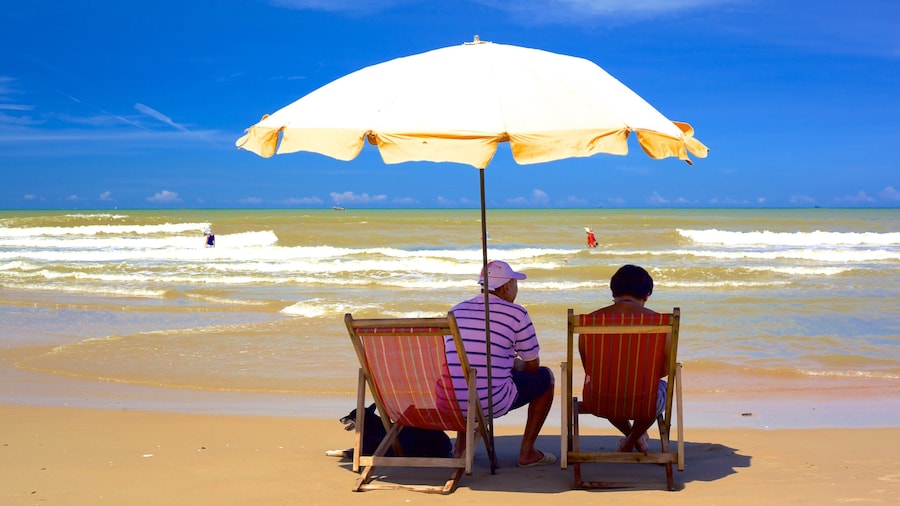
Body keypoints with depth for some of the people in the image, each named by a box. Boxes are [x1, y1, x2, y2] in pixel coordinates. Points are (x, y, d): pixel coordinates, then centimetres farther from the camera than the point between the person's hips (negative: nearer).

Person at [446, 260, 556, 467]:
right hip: (492, 402, -5)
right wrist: (517, 364, 31)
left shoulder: (457, 310, 14)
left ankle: (460, 448, 30)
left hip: (451, 404, 5)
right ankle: (527, 452, 20)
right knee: (545, 377, 19)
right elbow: (532, 365, 7)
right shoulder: (516, 313, -2)